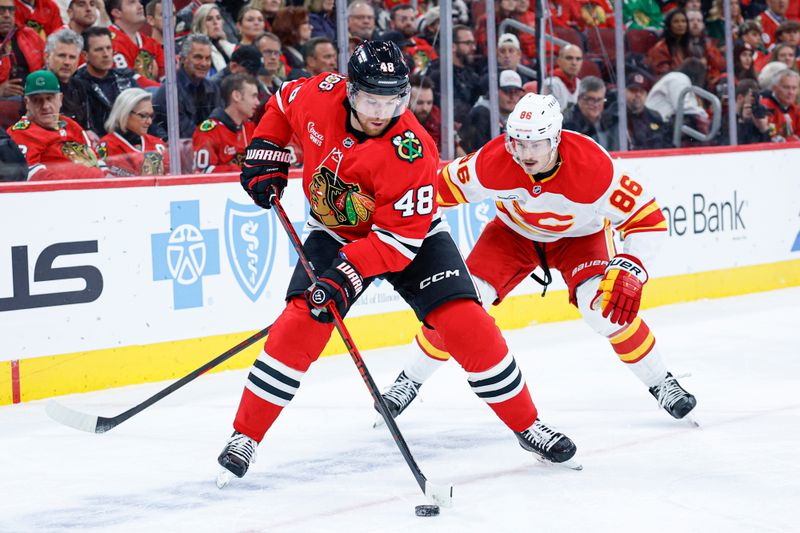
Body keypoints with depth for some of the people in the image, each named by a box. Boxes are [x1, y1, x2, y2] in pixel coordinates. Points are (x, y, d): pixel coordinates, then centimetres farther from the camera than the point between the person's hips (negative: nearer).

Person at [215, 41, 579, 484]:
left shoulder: (411, 152, -32)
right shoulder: (320, 96, -20)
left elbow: (399, 238, -30)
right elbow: (283, 103, 6)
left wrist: (347, 276, -38)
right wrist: (265, 157, -1)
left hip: (409, 235, -2)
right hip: (334, 231, 2)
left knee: (467, 324, -14)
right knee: (300, 325, -17)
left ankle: (527, 426, 3)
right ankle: (244, 436, -6)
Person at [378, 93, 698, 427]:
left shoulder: (592, 165, -38)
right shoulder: (493, 161, -32)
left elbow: (649, 218, -32)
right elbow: (443, 188, -14)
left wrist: (629, 271, -43)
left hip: (579, 235, -2)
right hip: (513, 231, 2)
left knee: (604, 306, -25)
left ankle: (661, 384, -3)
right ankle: (410, 380, 9)